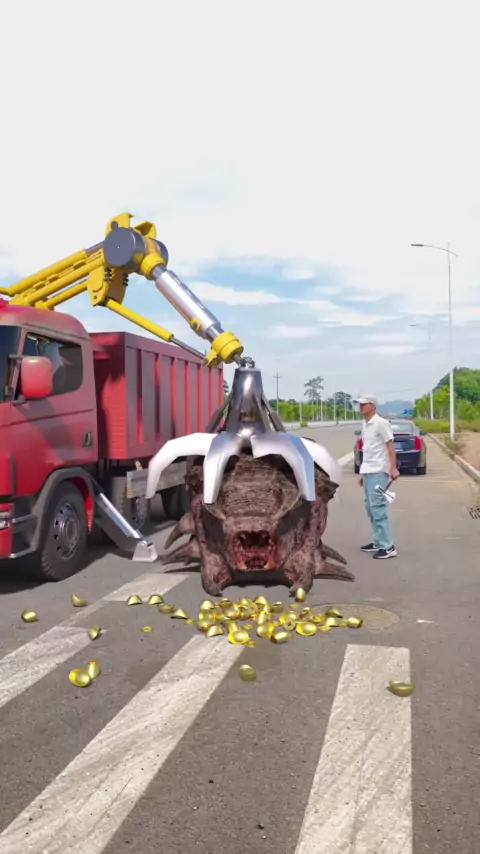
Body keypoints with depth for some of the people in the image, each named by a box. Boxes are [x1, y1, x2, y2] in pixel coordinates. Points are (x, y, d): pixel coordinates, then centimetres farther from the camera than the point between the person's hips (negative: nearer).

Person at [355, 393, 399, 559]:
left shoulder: (381, 423, -10)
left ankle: (387, 547, -7)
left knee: (378, 508, -10)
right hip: (367, 472, 9)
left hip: (378, 472, -9)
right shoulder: (364, 424, 14)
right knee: (370, 508, 12)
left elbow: (390, 446, -12)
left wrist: (393, 468, -19)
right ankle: (377, 542, 20)